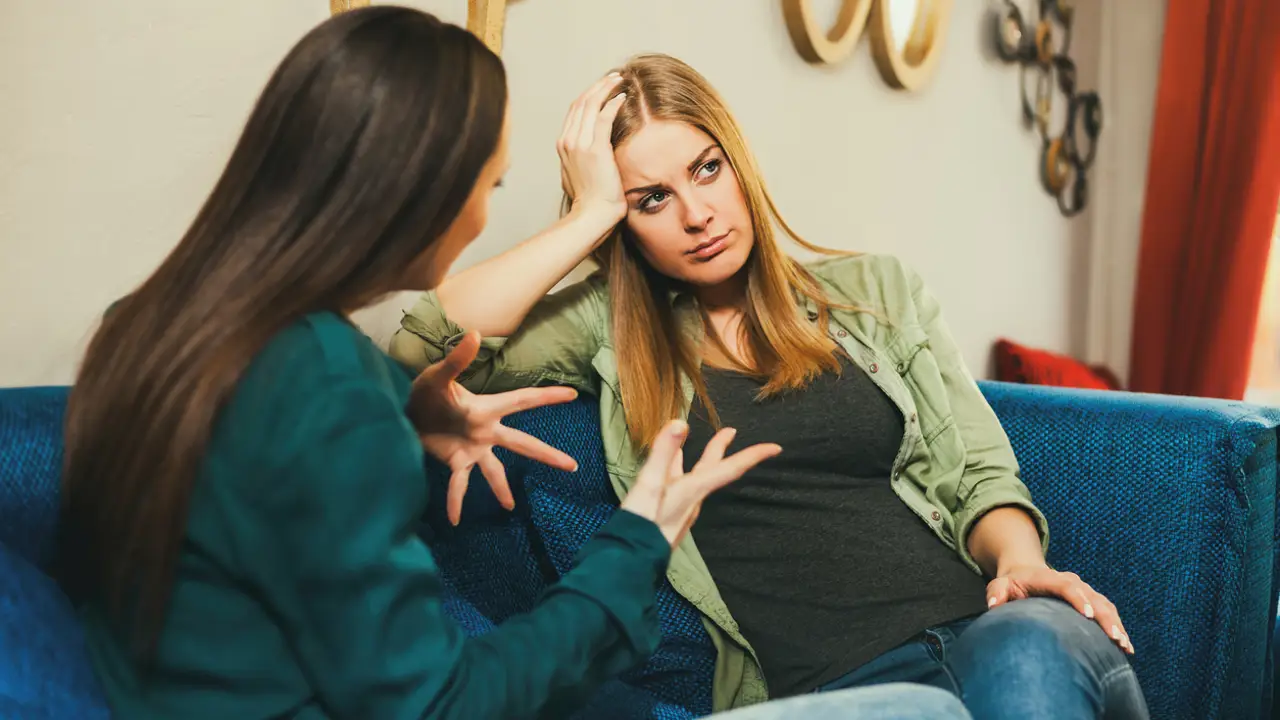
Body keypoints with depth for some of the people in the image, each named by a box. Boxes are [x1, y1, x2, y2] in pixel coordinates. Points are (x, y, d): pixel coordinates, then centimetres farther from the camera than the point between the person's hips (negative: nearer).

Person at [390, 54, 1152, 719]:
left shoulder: (878, 290, 16)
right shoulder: (610, 329, 9)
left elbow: (978, 475, 12)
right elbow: (426, 347, -6)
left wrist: (1021, 560, -9)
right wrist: (589, 216, -2)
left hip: (986, 622, 3)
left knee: (1028, 650, -33)